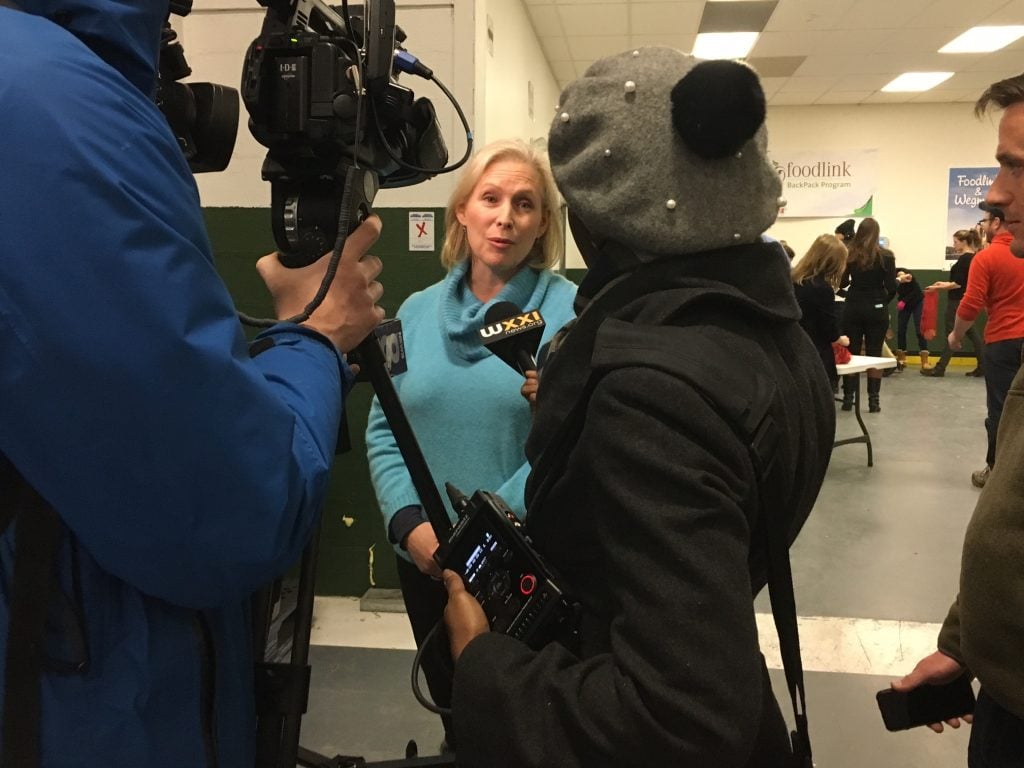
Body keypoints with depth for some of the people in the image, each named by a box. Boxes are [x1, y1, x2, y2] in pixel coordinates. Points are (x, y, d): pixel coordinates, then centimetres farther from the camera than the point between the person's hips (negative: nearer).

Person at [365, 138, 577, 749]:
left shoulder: (572, 312, -10)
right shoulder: (417, 311, 4)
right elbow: (383, 430, 2)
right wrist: (410, 522, -12)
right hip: (426, 560, 4)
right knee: (455, 712, 23)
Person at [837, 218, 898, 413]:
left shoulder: (848, 254, 0)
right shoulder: (885, 256, -4)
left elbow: (842, 284, -2)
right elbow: (891, 288, -7)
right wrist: (883, 301, 11)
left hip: (852, 308, 1)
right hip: (876, 310, -1)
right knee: (874, 355, 3)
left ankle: (848, 398, 7)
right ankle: (873, 400, 3)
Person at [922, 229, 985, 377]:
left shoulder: (964, 259, -18)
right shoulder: (973, 257, 11)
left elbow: (958, 284, -20)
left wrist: (938, 287, -13)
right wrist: (944, 283, 15)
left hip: (958, 301, -9)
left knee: (950, 335, -3)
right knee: (971, 333, 12)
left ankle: (939, 369, 4)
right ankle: (982, 367, 12)